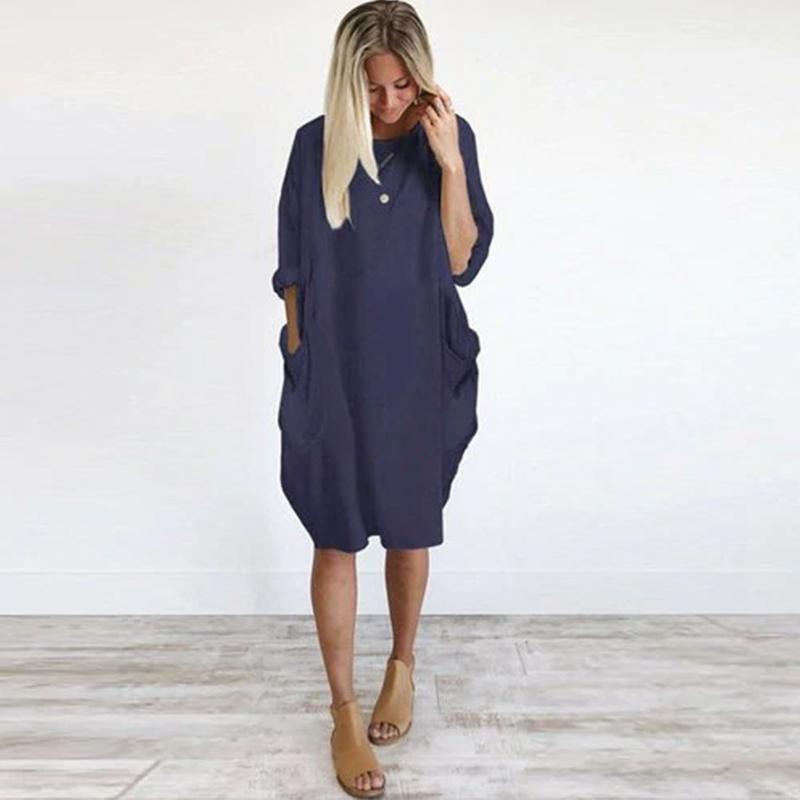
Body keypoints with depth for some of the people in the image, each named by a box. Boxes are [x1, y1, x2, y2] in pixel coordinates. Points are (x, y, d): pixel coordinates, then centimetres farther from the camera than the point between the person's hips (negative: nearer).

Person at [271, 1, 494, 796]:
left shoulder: (451, 137, -1)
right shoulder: (315, 144, -2)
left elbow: (462, 261, -7)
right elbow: (295, 269, 2)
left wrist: (449, 164, -17)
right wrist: (297, 360, 2)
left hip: (419, 369, 1)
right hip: (334, 372, 0)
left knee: (409, 531, 13)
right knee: (335, 542, 5)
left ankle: (402, 666, 39)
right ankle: (343, 712, 22)